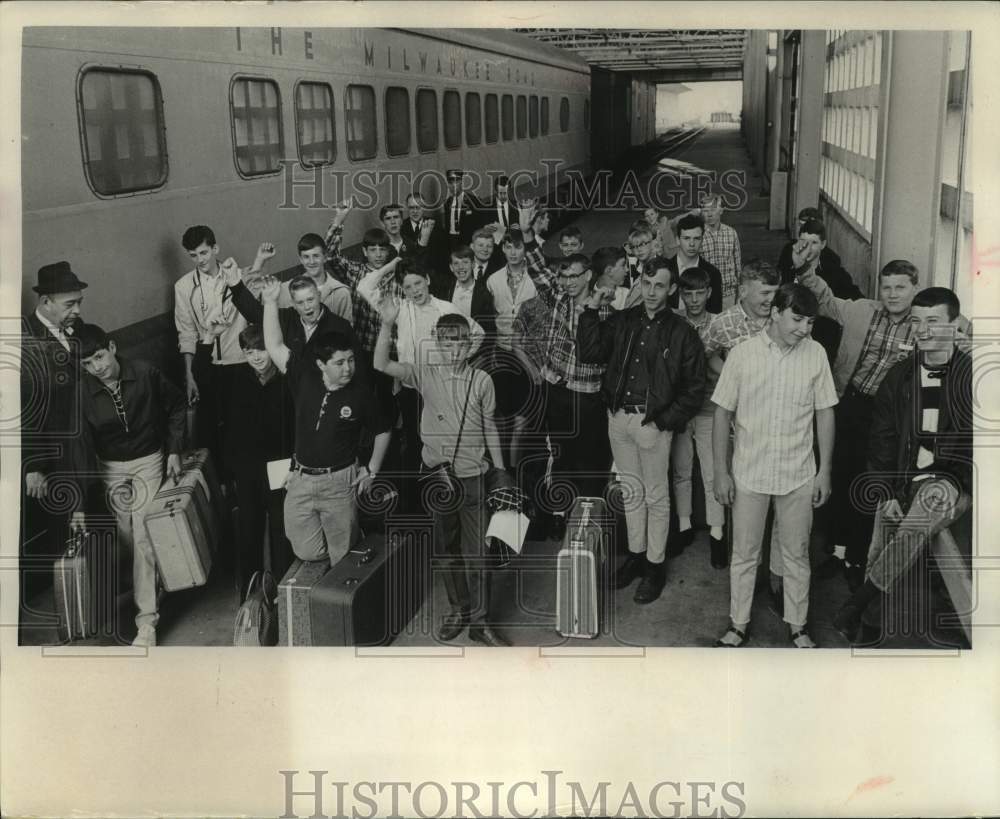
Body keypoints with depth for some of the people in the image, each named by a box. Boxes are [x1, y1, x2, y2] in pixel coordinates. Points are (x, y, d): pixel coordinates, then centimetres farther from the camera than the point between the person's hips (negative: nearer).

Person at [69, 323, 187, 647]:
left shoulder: (145, 374, -18)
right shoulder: (83, 394, -14)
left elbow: (177, 406, 0)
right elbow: (81, 447, -14)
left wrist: (174, 450, -5)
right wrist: (79, 503, -19)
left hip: (148, 462, -2)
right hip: (110, 468, 2)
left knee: (143, 537, -9)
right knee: (126, 538, 9)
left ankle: (147, 619, -5)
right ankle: (151, 582, 38)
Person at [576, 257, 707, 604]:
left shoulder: (682, 333, -6)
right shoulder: (622, 321, 3)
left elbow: (694, 390, -5)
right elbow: (588, 353, -6)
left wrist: (665, 421, -11)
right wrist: (592, 311, -10)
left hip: (653, 422, -4)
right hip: (618, 416, 4)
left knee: (656, 496, 6)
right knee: (631, 489, 17)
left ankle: (655, 565, 19)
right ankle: (636, 553, 32)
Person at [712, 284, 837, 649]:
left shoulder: (816, 354, -4)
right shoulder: (742, 353, -8)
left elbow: (825, 413, 3)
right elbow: (722, 413, -4)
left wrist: (824, 470, 3)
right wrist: (721, 472, -5)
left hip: (799, 475, 1)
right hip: (749, 472, -1)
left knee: (796, 554, 13)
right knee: (744, 553, 10)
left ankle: (797, 625, 29)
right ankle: (738, 624, 26)